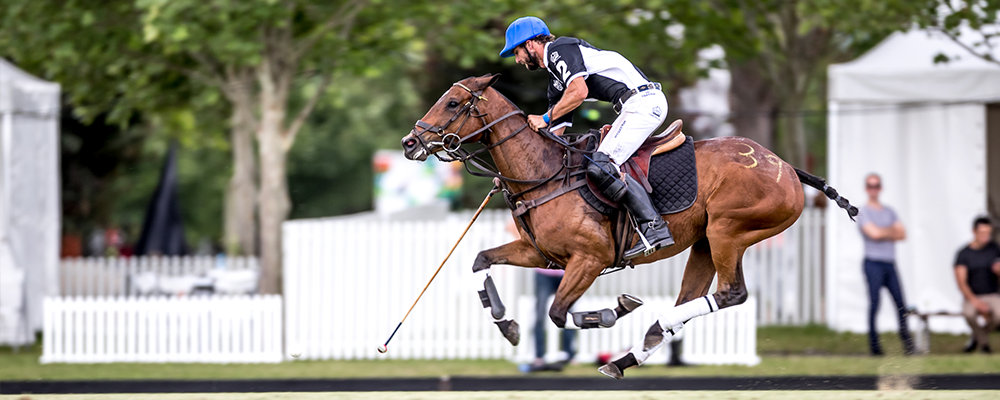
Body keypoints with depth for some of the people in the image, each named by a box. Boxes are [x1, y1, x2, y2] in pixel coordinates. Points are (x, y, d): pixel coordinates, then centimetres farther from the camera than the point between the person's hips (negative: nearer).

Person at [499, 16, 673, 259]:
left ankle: (654, 227, -16)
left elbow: (579, 91, -20)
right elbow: (555, 134, 28)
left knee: (601, 166, -19)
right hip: (638, 105, 11)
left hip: (642, 101, -11)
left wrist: (546, 118, -10)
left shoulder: (560, 50, -3)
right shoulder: (556, 80, 27)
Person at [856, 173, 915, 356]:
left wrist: (883, 234, -5)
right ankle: (874, 343, -6)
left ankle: (907, 341, 4)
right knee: (874, 303, -9)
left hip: (890, 264, 5)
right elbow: (874, 233, -14)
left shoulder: (889, 212, 18)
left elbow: (902, 234, 9)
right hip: (873, 263, -5)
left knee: (900, 303, 0)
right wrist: (892, 231, 3)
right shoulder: (864, 212, 0)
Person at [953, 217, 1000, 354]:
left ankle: (978, 335, 3)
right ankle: (984, 342, -6)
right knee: (968, 313, -38)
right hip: (972, 297, -2)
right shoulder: (964, 254, -3)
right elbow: (961, 283, -9)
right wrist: (975, 301, -23)